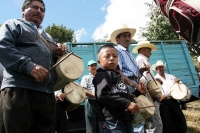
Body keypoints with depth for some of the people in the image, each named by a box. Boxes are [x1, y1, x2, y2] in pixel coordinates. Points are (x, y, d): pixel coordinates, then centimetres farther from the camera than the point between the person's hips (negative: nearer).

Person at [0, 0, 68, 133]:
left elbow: (52, 59, 34)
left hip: (47, 94, 6)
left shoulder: (47, 37, 32)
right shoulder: (14, 25, 12)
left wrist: (59, 53, 9)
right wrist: (29, 66, -20)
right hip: (18, 90, -6)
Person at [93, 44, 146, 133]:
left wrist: (138, 92, 14)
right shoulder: (102, 75, -6)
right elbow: (102, 95, -25)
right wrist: (127, 104, -24)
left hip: (126, 120, 9)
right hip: (111, 120, -9)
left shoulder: (119, 76, 22)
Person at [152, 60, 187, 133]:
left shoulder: (171, 76, 18)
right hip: (163, 103, -4)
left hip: (173, 101, 5)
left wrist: (178, 82, -1)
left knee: (180, 119, 8)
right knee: (168, 122, 1)